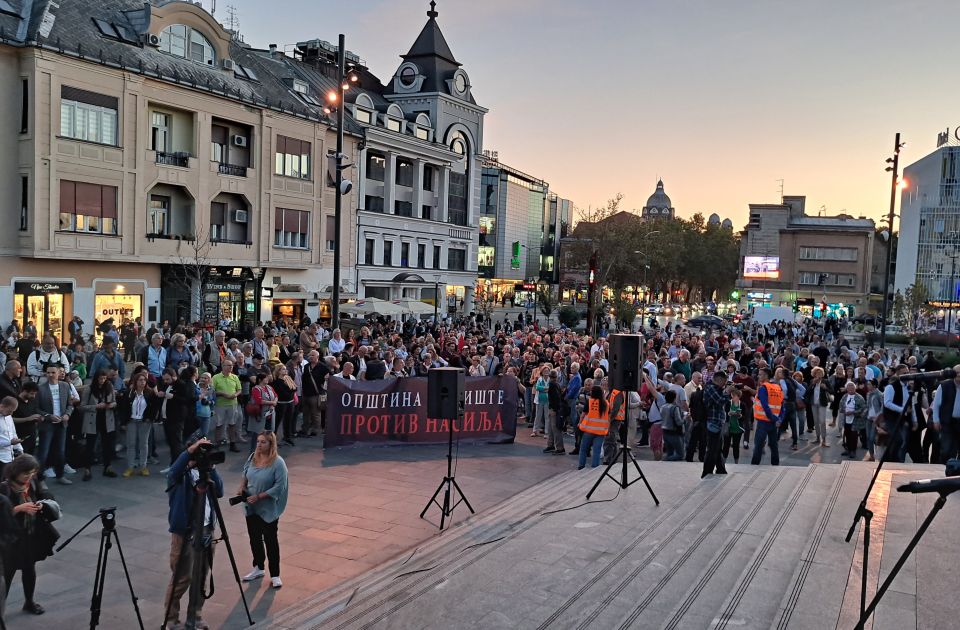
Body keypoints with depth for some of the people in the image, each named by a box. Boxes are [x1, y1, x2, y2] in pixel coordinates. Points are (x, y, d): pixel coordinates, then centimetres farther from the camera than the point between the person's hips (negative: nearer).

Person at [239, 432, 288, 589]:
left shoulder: (278, 463, -19)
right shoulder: (252, 457, 1)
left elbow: (279, 486, -21)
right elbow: (245, 474, 16)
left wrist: (259, 496, -23)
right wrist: (242, 487, -3)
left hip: (268, 510, -6)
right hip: (251, 507, 6)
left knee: (270, 541, 4)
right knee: (254, 538, 18)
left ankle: (275, 575, 15)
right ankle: (258, 568, 37)